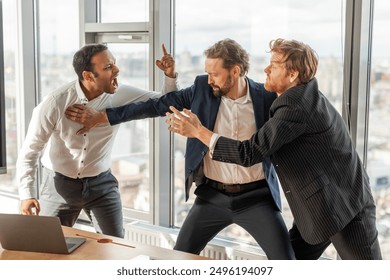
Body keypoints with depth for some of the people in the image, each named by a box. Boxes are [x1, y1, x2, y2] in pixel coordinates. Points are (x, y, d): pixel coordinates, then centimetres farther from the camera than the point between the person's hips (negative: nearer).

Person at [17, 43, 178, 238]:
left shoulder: (121, 95, -14)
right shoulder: (55, 103, -21)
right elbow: (30, 151, -12)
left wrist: (170, 76, -22)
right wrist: (27, 194, -20)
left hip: (101, 183, 2)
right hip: (59, 184, -1)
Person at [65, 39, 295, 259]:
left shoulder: (266, 97, -8)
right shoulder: (203, 88, -3)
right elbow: (157, 105, 0)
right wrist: (100, 117, -1)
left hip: (255, 197, -2)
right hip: (213, 196, 2)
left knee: (284, 260, -5)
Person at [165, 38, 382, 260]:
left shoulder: (295, 107, -24)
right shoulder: (302, 97, 6)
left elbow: (249, 153, -28)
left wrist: (199, 131, -20)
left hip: (345, 207, -10)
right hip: (318, 208, 10)